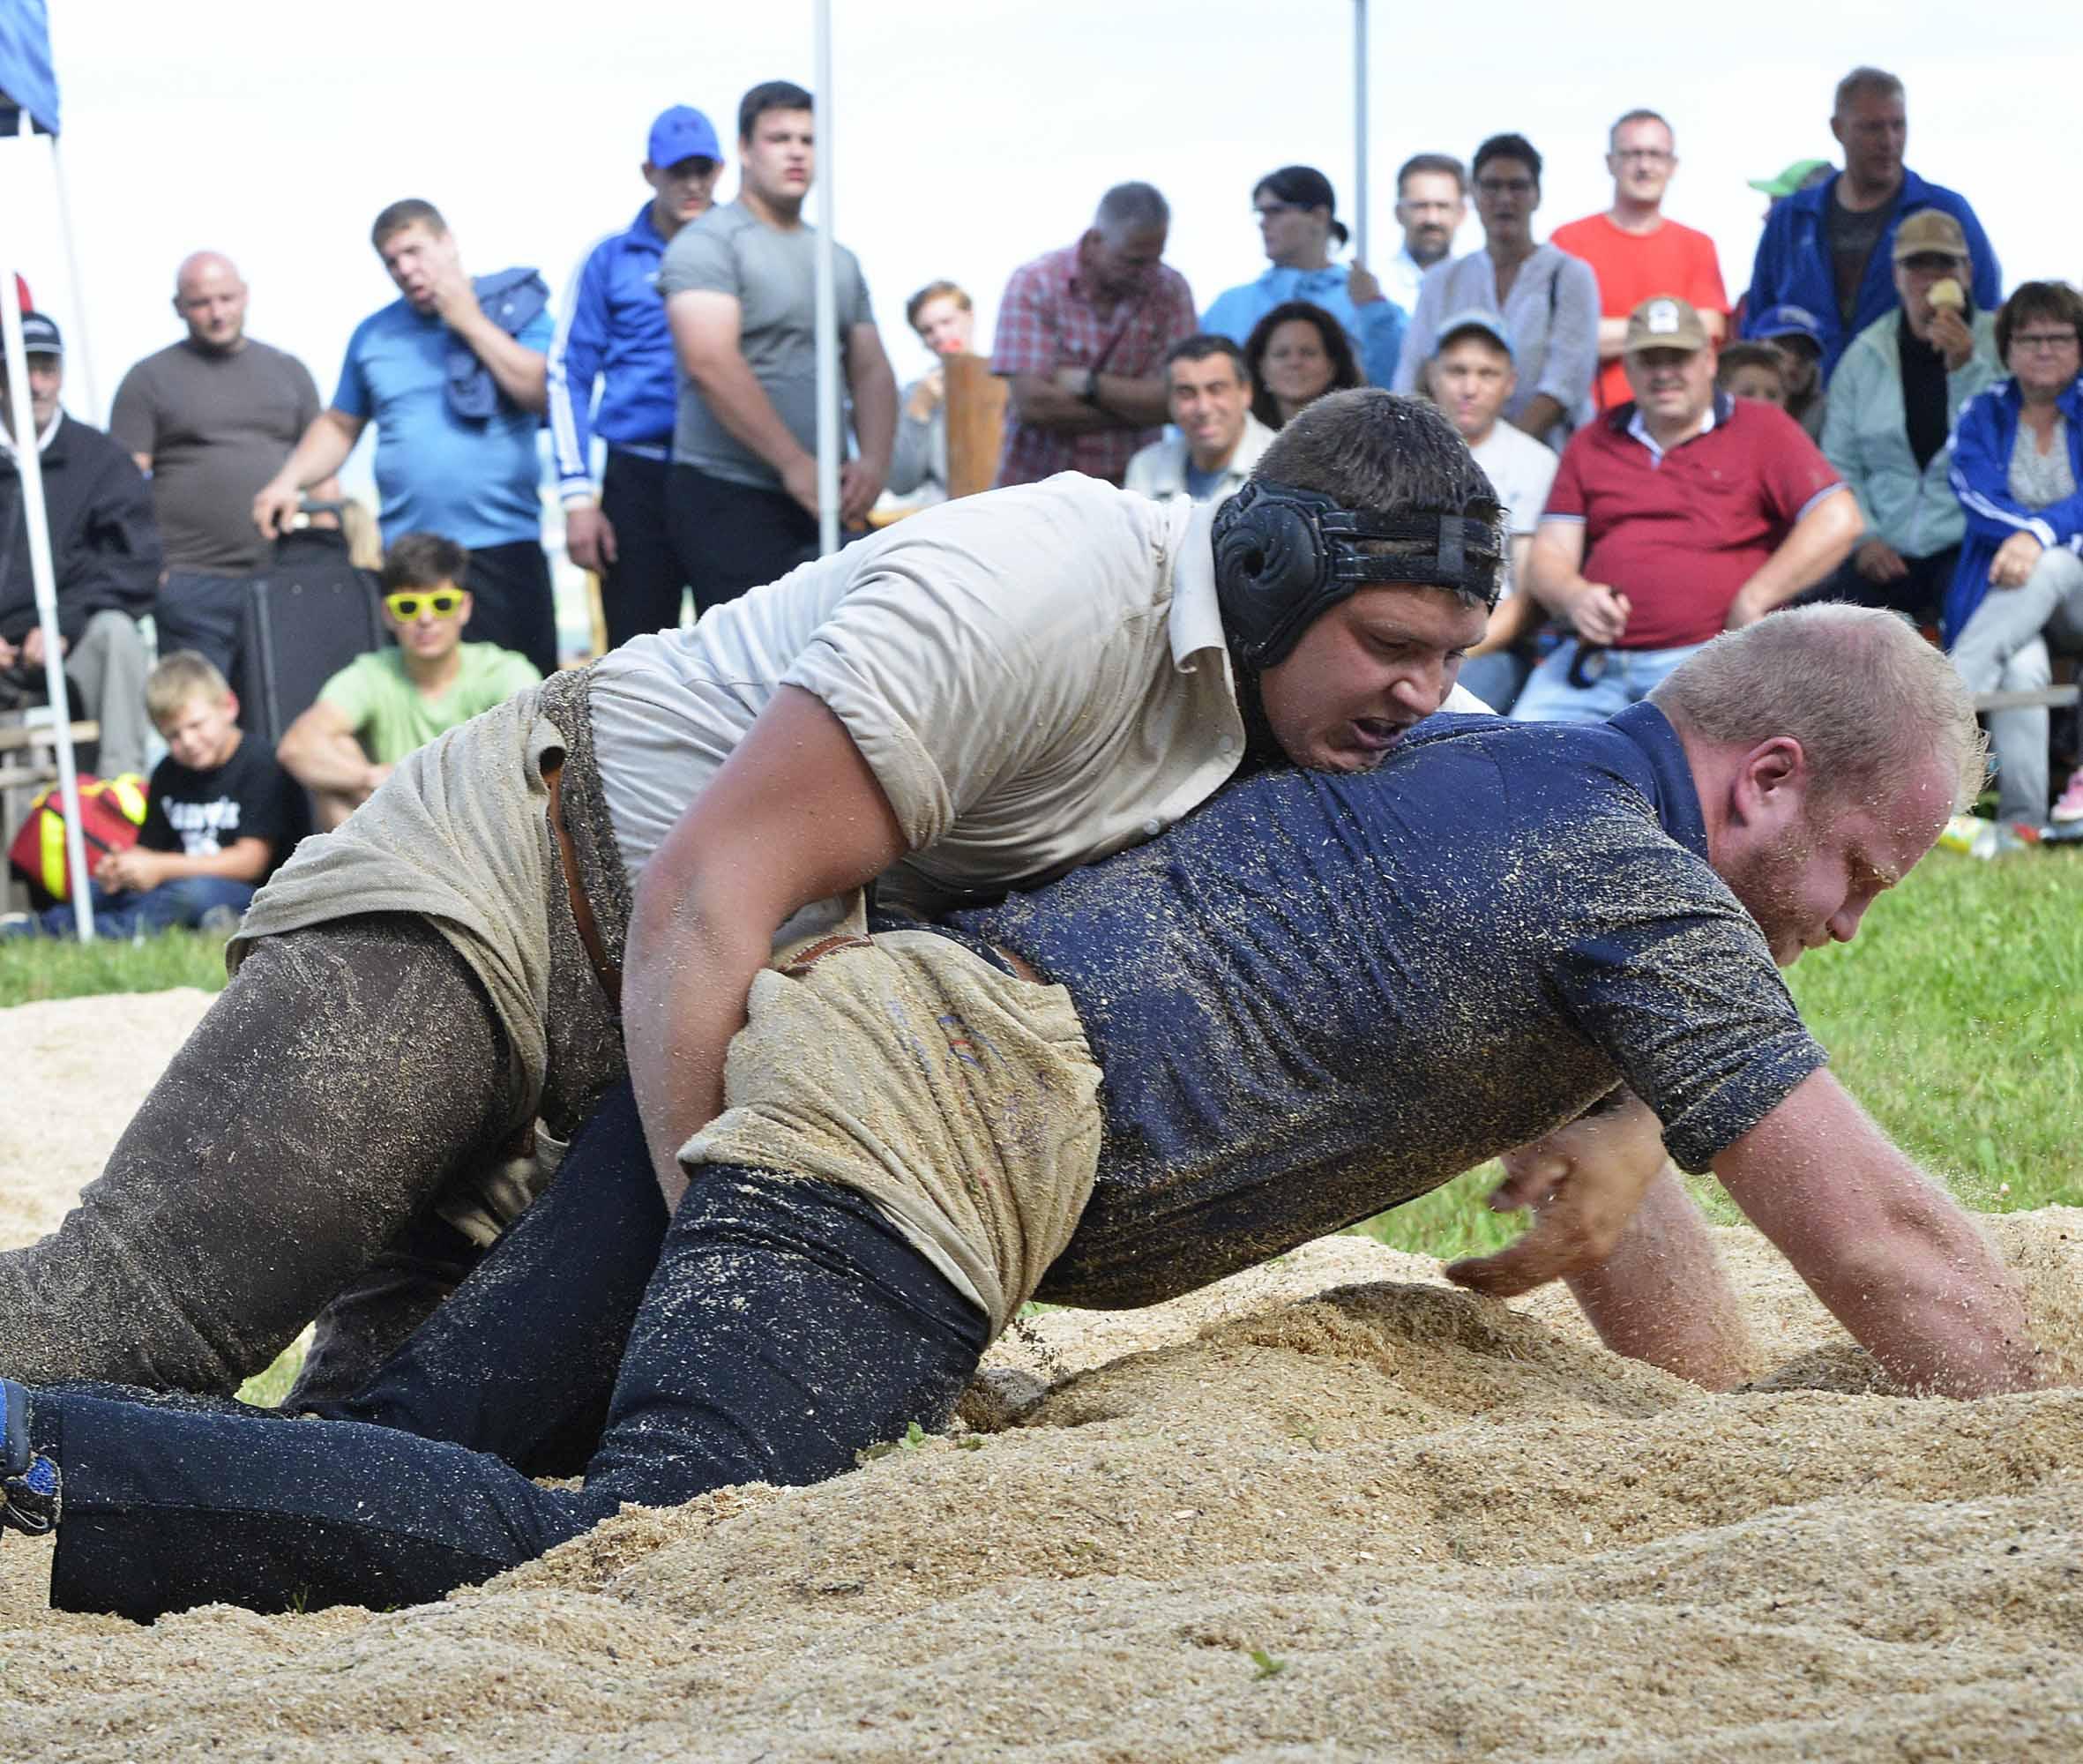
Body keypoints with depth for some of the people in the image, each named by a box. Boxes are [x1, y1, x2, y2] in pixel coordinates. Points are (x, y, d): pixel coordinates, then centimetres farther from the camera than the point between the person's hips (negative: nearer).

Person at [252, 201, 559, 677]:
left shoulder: (515, 310, 4)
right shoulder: (373, 334, 14)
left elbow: (547, 394, -10)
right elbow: (340, 425, 22)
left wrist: (469, 321, -7)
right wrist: (288, 482, 5)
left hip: (505, 547, -2)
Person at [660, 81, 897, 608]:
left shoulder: (839, 261, 18)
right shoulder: (708, 243, -4)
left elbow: (872, 372, 16)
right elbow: (711, 363, -17)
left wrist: (874, 460, -5)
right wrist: (795, 464, -19)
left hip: (821, 503, 6)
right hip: (731, 499, -6)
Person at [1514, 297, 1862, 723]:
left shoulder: (1763, 429, 8)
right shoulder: (1591, 444, 20)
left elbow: (1838, 521, -3)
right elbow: (1548, 555, 16)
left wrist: (1753, 602, -8)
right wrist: (1574, 596, -8)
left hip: (1710, 657, -4)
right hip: (1595, 662, 4)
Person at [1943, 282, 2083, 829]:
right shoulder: (1984, 415, 13)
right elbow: (1976, 496, -4)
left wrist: (2039, 537, -27)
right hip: (2001, 593, 0)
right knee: (2021, 667, -35)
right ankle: (2021, 824, -45)